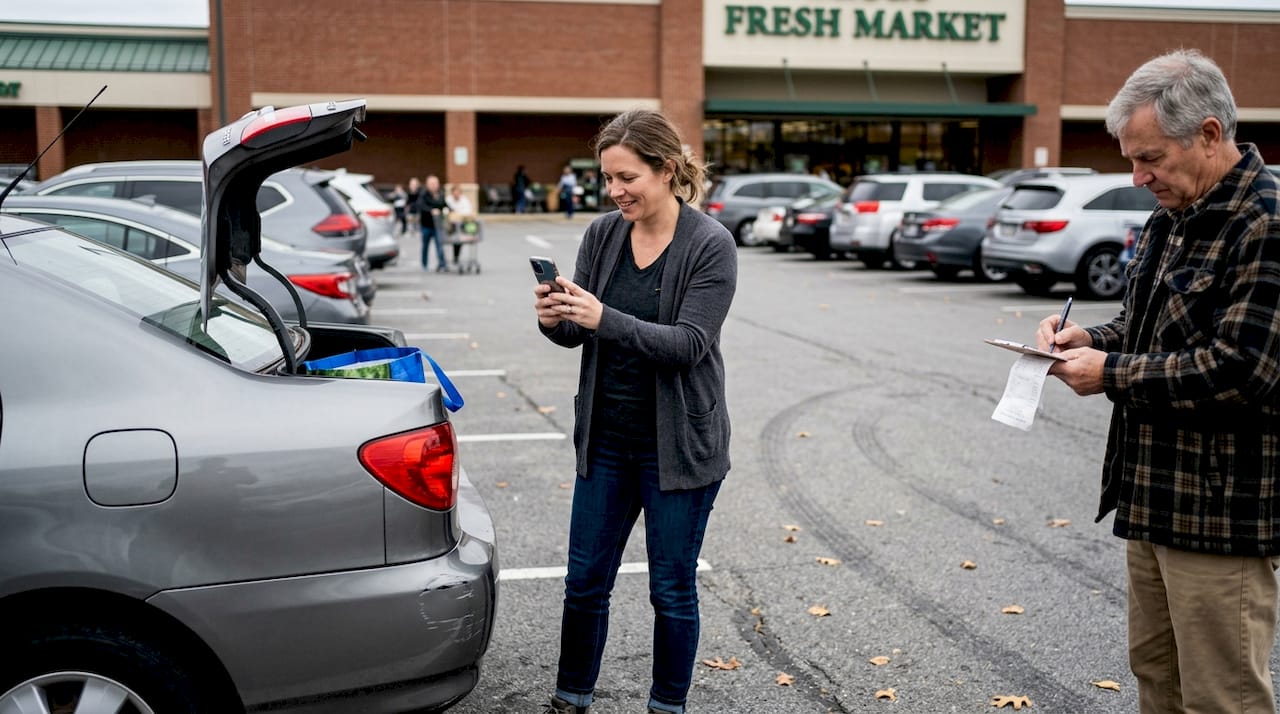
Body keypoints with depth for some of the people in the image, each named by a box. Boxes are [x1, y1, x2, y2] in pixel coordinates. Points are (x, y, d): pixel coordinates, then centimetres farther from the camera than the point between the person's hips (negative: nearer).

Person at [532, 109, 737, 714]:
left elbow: (687, 344, -20)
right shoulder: (602, 234, 2)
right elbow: (577, 334, 5)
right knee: (585, 580, 12)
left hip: (678, 445, -4)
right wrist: (555, 319, -19)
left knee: (672, 589, 9)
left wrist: (604, 318, -31)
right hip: (606, 439, 5)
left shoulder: (710, 245, -13)